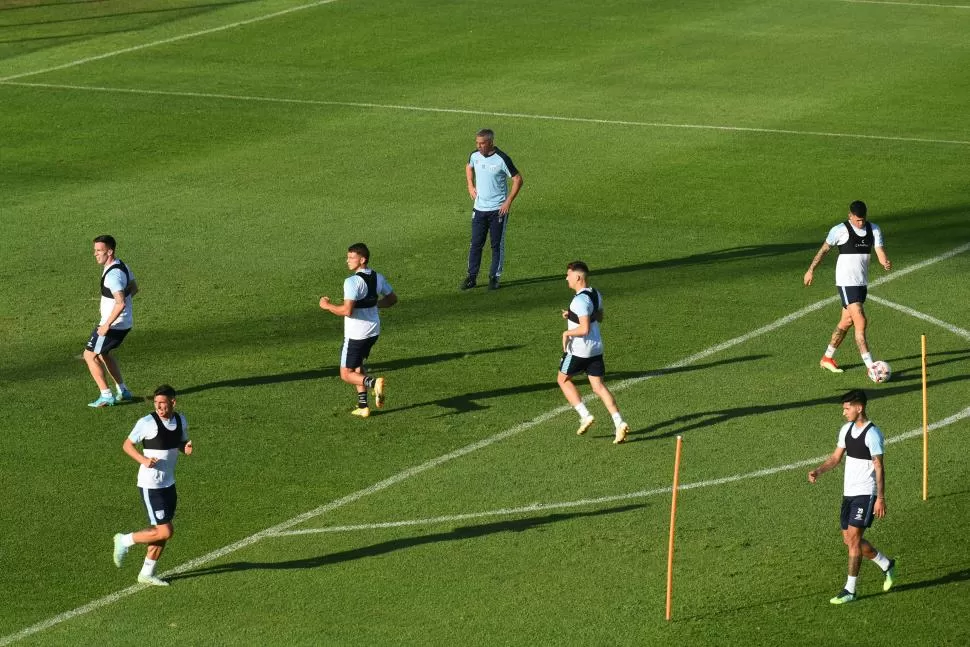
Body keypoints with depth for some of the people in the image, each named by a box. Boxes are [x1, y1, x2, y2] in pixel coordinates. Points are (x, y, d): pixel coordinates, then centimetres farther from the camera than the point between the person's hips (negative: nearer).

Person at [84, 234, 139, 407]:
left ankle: (106, 395, 0)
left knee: (90, 355, 0)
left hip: (113, 325, -10)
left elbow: (121, 303, -33)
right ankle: (123, 391, 28)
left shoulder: (112, 275, -25)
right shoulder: (122, 266, 6)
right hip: (125, 323, 10)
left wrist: (107, 325, -28)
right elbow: (134, 288, 21)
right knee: (103, 353, 26)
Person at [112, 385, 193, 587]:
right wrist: (143, 459, -24)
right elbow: (127, 445, -7)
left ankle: (147, 573, 26)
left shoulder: (180, 420, 2)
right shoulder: (148, 423, -17)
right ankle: (125, 541, 9)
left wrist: (187, 448, -7)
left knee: (162, 532, 12)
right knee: (165, 532, -10)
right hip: (150, 485, -7)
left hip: (168, 484, 7)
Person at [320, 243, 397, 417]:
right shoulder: (378, 278, 1)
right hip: (373, 331, 8)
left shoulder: (352, 282, -23)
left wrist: (327, 306, -14)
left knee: (346, 374, 4)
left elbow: (347, 311, -29)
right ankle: (363, 406, 25)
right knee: (358, 365, 26)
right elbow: (392, 299, 14)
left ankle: (373, 383, -22)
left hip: (356, 335, -8)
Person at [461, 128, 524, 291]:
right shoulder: (475, 156, -1)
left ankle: (494, 277, 14)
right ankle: (471, 277, 13)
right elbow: (469, 167, 24)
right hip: (479, 208, 4)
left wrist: (508, 201, -13)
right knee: (476, 244, 5)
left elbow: (518, 179, -10)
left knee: (497, 245, 5)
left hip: (498, 210, -4)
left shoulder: (502, 159, -16)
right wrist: (470, 186, 11)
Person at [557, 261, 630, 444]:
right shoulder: (595, 294, 7)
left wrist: (567, 333, -13)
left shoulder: (580, 300, -23)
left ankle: (585, 416, 5)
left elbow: (585, 329, -29)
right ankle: (619, 423, -6)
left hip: (579, 349, -8)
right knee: (598, 386, 8)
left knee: (563, 379, 14)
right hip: (596, 348, 8)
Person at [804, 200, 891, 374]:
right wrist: (811, 270, 9)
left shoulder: (874, 230, 4)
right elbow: (824, 249, 3)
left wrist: (886, 263, -27)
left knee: (846, 322, 16)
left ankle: (827, 358, 32)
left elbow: (880, 252, -4)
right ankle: (870, 367, -16)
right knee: (860, 322, -14)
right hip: (846, 282, -6)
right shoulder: (840, 230, -10)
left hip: (862, 282, 6)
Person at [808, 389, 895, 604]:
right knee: (849, 539, 11)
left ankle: (850, 590, -5)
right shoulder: (847, 429, 8)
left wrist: (880, 498, -18)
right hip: (849, 492, 8)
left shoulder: (872, 434, -16)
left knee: (853, 537, -10)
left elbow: (879, 467, -16)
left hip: (866, 493, -8)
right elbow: (836, 457, 15)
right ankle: (886, 565, 31)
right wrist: (819, 470, -2)